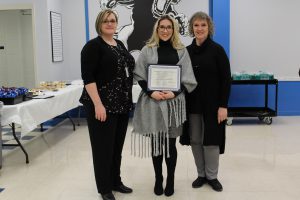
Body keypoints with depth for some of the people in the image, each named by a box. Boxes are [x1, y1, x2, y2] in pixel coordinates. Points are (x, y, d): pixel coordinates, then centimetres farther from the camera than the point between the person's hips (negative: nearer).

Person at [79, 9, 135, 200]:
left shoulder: (120, 44, 14)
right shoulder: (93, 46, -9)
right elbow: (88, 78, -16)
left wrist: (128, 99, 15)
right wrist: (98, 104, -23)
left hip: (122, 104, 8)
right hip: (103, 105, -7)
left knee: (117, 145, 16)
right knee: (103, 147, 3)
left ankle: (116, 181, 30)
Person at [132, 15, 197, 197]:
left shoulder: (181, 50, 5)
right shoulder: (148, 50, 4)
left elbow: (187, 78, 1)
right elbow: (140, 76, 2)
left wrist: (174, 93, -13)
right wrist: (151, 92, -13)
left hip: (174, 102, 0)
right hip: (152, 102, 0)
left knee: (171, 143, 6)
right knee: (156, 142, 8)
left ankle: (170, 180, 21)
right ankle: (158, 179, 23)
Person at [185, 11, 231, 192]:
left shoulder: (217, 50, -5)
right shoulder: (187, 51, 6)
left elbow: (226, 79, -8)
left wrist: (223, 105, -13)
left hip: (212, 103, -4)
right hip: (192, 104, 4)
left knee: (211, 139, 3)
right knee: (195, 141, 8)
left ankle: (212, 176, 20)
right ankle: (201, 174, 24)